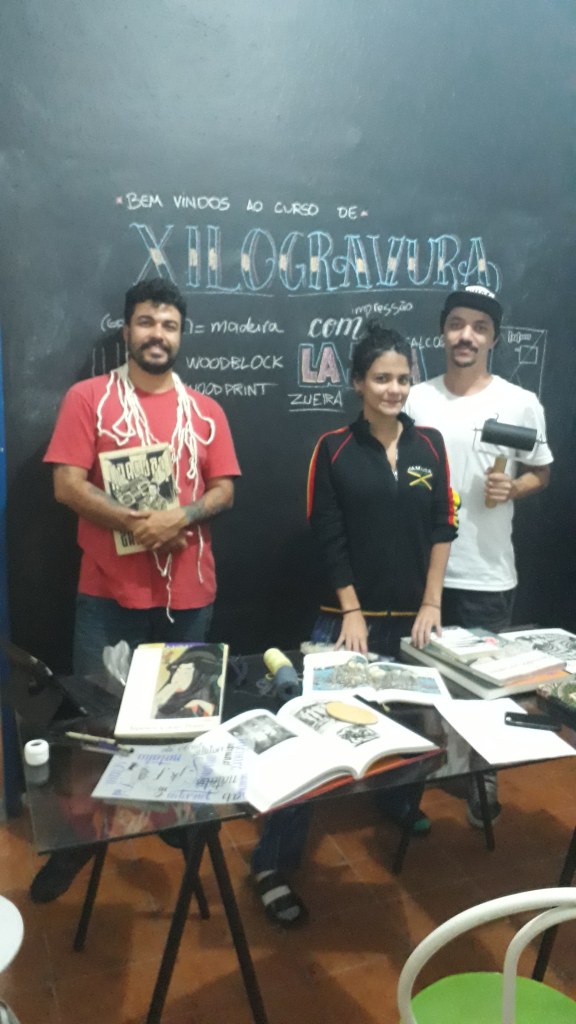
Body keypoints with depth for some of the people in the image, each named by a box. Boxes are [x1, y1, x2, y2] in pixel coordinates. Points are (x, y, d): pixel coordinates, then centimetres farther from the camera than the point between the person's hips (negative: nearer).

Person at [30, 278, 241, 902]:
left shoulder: (205, 411, 8)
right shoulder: (88, 398, -1)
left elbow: (224, 490, 5)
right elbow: (67, 484, -8)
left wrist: (183, 516, -16)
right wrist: (133, 520, -21)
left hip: (188, 589, 3)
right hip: (108, 589, -2)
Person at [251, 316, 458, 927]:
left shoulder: (430, 444, 5)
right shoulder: (333, 449, -4)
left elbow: (442, 528, 4)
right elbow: (327, 539, -6)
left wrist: (431, 604, -2)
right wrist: (352, 612, -11)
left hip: (411, 619, 4)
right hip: (347, 618, -3)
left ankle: (399, 802, 45)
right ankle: (274, 862, 5)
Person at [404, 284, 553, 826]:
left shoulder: (521, 403, -4)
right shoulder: (415, 400, 1)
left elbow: (541, 473, 5)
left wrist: (512, 488, -15)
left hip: (486, 574, -2)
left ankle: (483, 781, 31)